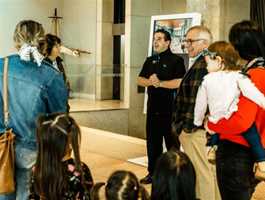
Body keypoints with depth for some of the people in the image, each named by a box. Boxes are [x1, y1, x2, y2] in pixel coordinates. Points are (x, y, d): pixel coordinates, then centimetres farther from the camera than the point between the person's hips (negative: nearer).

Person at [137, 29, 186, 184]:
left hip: (170, 108, -6)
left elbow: (180, 82, -17)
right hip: (153, 106, 6)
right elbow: (140, 80, 10)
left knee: (172, 142, 2)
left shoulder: (176, 60, -5)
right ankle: (153, 172, 22)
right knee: (152, 141, 11)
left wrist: (160, 83, -15)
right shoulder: (150, 61, 15)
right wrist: (149, 81, -10)